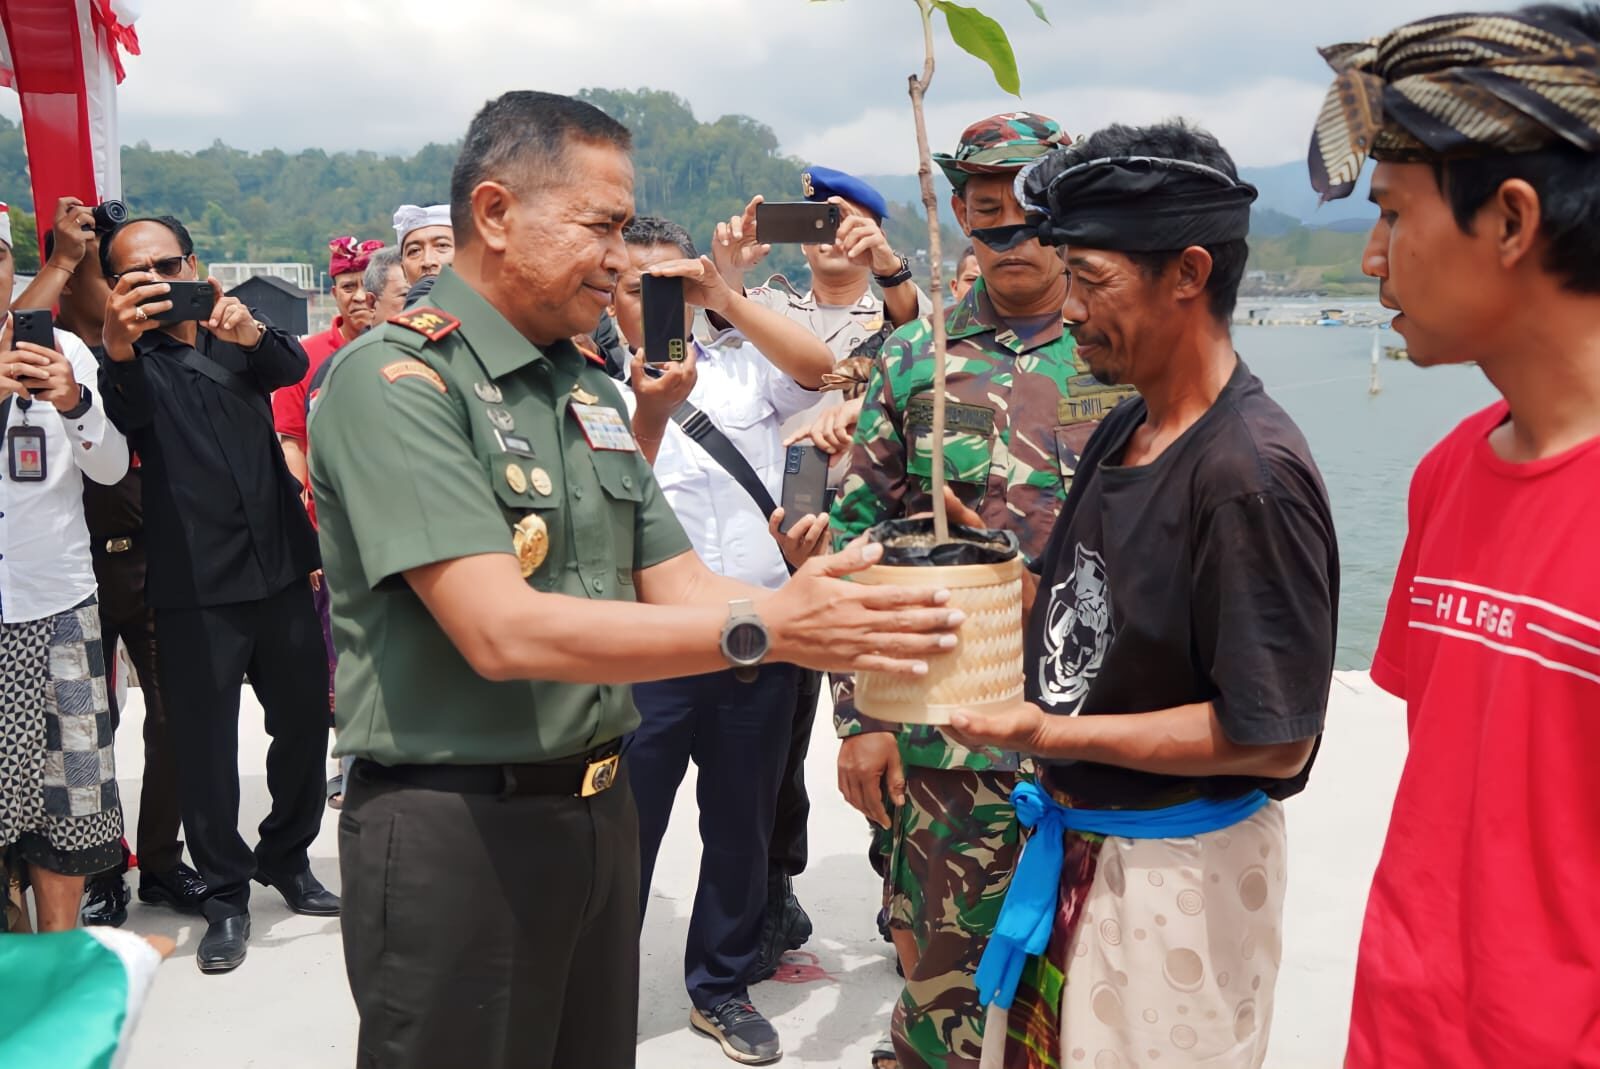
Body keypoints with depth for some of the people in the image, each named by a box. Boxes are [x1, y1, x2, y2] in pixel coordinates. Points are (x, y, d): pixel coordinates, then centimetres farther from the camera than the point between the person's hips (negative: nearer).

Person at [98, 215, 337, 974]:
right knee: (204, 746, 1)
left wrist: (252, 332, -32)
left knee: (304, 720, 11)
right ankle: (227, 896, 16)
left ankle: (287, 860, 30)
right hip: (194, 589, -3)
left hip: (282, 570, 4)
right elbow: (124, 413, -21)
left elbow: (292, 367, -9)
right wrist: (117, 349, -43)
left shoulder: (236, 339, 13)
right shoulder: (131, 359, 2)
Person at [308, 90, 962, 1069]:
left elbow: (680, 586, 6)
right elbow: (504, 632, -25)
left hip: (599, 807, 7)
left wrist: (846, 627, -10)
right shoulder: (395, 380, -15)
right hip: (454, 829, -7)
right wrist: (762, 629, -29)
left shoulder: (592, 391, 10)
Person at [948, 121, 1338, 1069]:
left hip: (1180, 873, -8)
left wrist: (1052, 734, -22)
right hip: (1075, 841, 8)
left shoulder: (1251, 473, -23)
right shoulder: (1123, 430, 5)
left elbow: (1274, 738, -23)